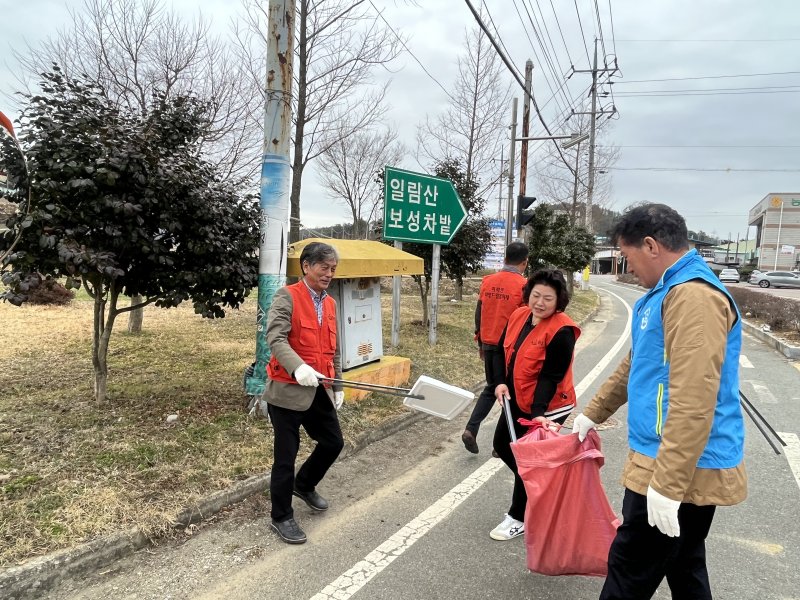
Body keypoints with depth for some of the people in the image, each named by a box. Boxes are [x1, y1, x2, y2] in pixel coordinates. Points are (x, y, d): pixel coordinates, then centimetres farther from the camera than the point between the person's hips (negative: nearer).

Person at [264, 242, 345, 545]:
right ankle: (281, 517, 22)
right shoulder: (287, 297, -11)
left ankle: (304, 485, 41)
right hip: (288, 390, -7)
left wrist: (337, 385, 19)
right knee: (286, 456, 3)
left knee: (333, 442, 15)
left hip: (318, 390, 7)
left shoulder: (330, 303, 12)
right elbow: (275, 338, -24)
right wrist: (298, 367, -39)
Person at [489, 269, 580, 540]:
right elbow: (503, 350, 6)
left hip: (547, 407, -8)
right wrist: (500, 382, -9)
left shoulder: (561, 331, -23)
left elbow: (551, 376, -24)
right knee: (502, 444, 19)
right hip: (518, 400, 8)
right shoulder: (519, 315, -3)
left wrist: (538, 412, -31)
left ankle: (519, 518, 20)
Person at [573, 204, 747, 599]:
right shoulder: (669, 292, 14)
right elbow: (634, 366, 23)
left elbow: (693, 402, -27)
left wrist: (667, 483, -26)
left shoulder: (694, 296, -21)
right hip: (687, 467, 10)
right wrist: (593, 414, 27)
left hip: (683, 471, -10)